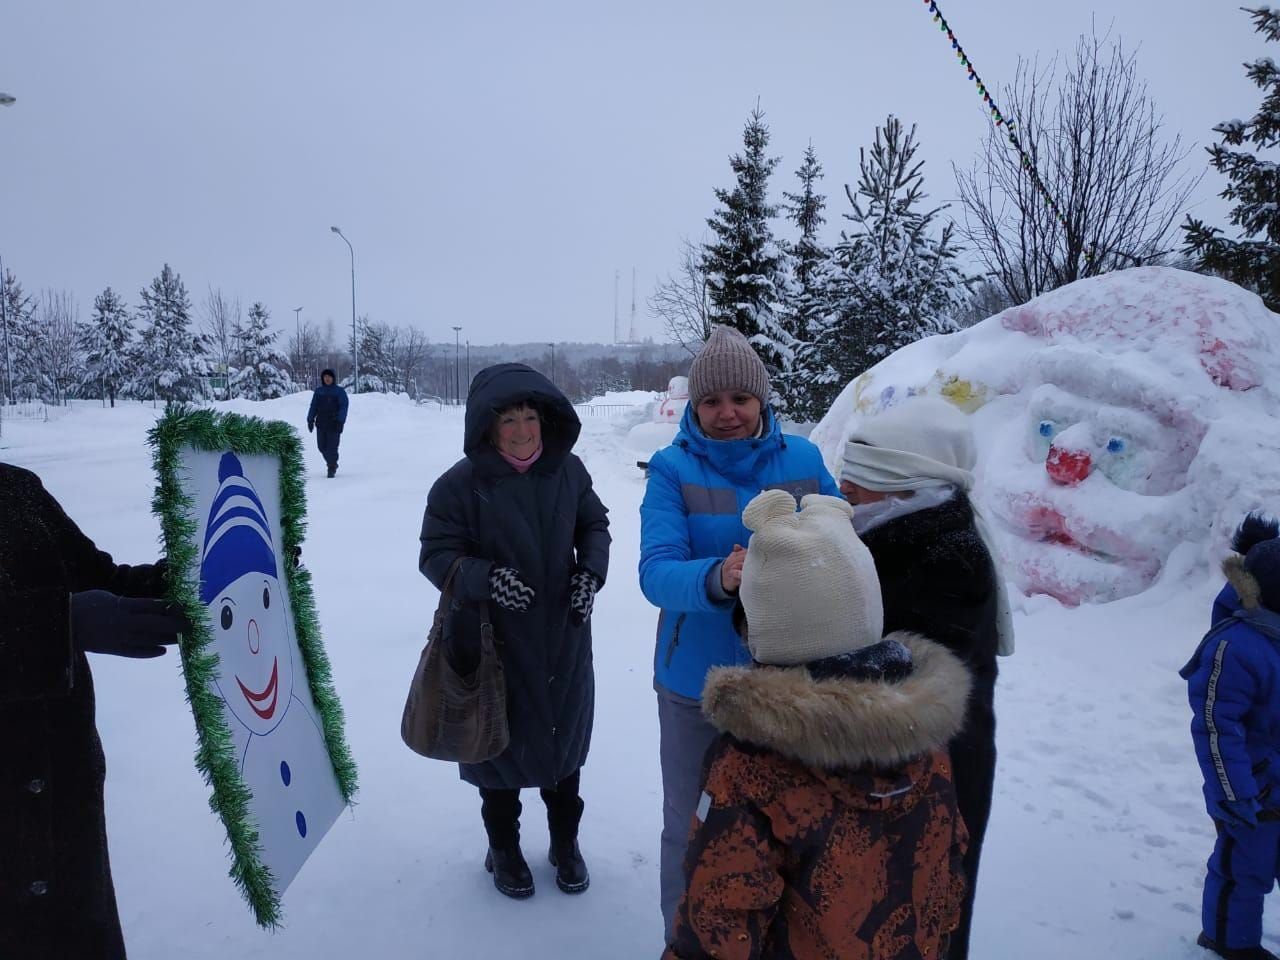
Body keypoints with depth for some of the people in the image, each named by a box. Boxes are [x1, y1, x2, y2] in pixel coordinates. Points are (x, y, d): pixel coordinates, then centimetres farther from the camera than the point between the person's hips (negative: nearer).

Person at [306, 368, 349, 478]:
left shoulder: (340, 391, 0)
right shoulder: (319, 391, 11)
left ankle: (331, 469, -1)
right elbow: (313, 406, 13)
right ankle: (332, 464, 27)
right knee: (322, 446, 6)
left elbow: (343, 407, -7)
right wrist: (310, 420, 4)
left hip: (334, 424, -4)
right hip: (321, 423, 4)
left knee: (332, 446, -8)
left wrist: (340, 421, -17)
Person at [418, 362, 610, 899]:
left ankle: (565, 843, 42)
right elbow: (435, 555, -12)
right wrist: (486, 577, -30)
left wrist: (591, 570, -10)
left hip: (563, 640, 3)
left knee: (564, 740, 18)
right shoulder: (461, 484, -16)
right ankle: (504, 849, 39)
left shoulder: (567, 469, -5)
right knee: (501, 744, 13)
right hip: (495, 644, -3)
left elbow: (594, 525, 8)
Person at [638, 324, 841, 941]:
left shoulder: (803, 460, -2)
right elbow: (657, 573, -22)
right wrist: (717, 578, -41)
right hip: (697, 682, -2)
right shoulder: (672, 468, -10)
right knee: (692, 827, 14)